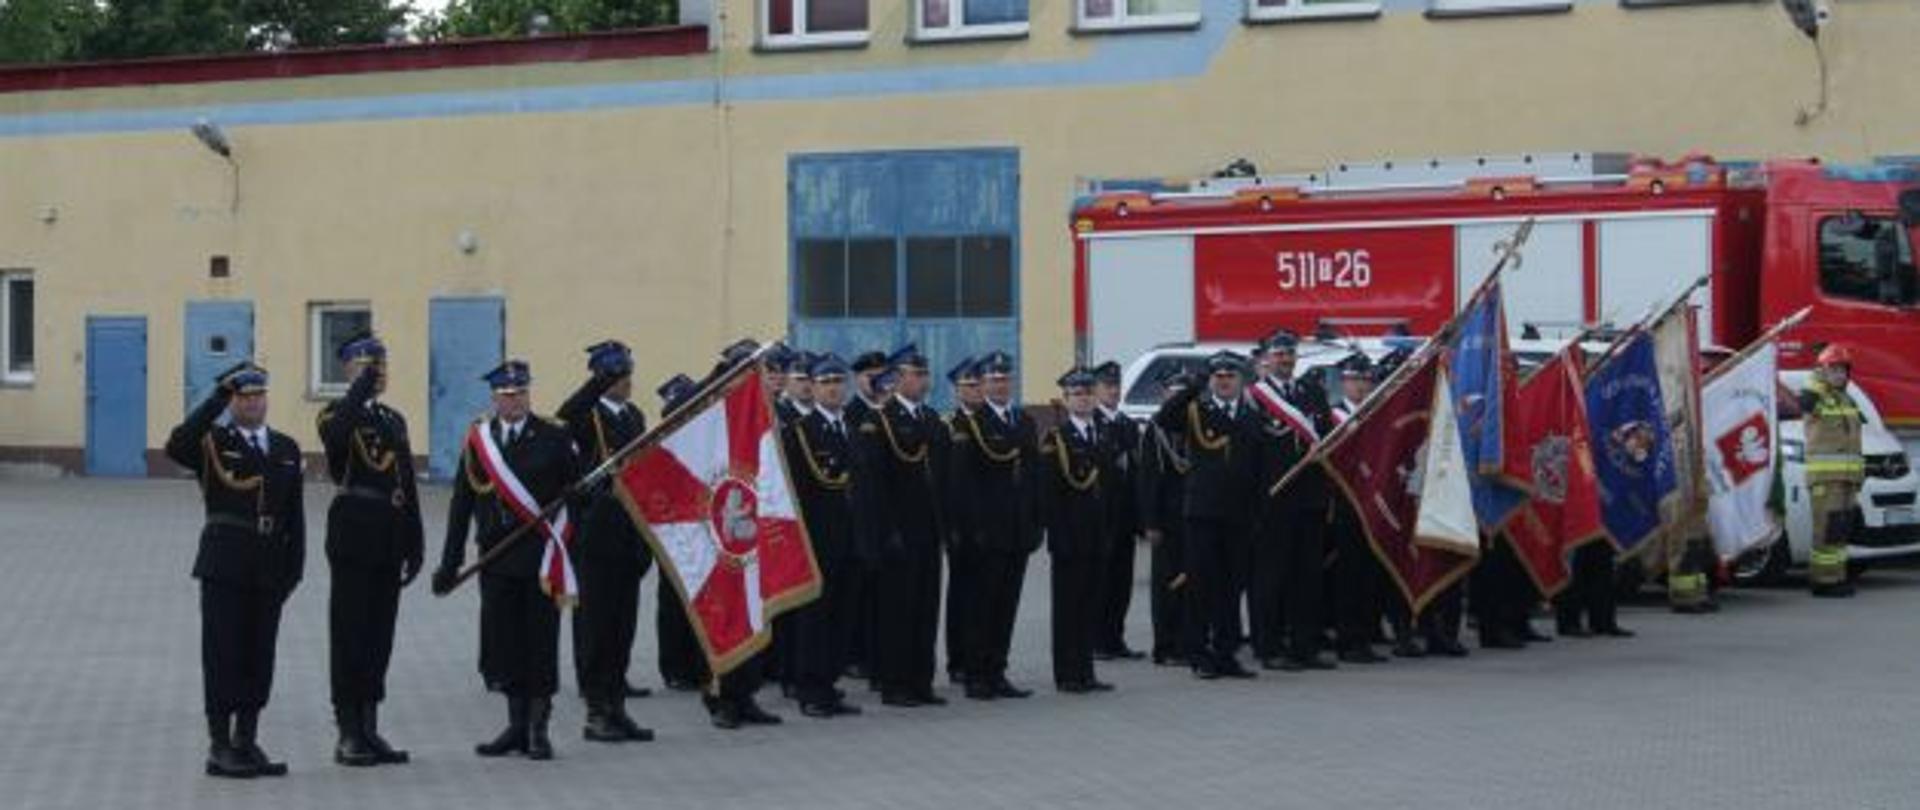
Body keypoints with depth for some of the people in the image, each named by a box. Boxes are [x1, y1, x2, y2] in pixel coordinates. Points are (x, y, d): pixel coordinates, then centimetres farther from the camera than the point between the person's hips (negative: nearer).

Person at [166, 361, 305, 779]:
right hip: (224, 566, -4)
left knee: (259, 655, 7)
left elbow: (295, 514, 13)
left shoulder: (286, 448, 13)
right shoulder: (213, 442, 0)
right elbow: (176, 447, -24)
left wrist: (293, 567, 5)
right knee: (222, 653, -2)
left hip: (268, 568, 4)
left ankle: (246, 743, 15)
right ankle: (219, 748, 3)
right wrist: (217, 399, -22)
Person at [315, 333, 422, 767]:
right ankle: (349, 734, 2)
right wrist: (362, 388, -23)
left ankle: (369, 729, 15)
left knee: (380, 635, 9)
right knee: (350, 634, -2)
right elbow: (334, 433, -31)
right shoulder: (340, 413, -4)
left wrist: (414, 543, 12)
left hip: (388, 541, 6)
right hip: (354, 538, -6)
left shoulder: (395, 420, 16)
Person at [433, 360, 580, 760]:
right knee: (503, 641, 5)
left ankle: (538, 728, 8)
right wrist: (450, 562, 5)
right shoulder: (477, 440, 6)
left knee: (541, 641, 0)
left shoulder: (553, 438, 0)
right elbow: (462, 503, 7)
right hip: (497, 558, 2)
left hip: (541, 557, -2)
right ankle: (517, 724, 17)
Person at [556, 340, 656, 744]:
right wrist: (599, 381, -40)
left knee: (623, 623, 10)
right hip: (598, 534, -7)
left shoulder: (635, 416, 14)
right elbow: (564, 420, -32)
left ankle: (616, 707, 17)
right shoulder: (589, 415, -8)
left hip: (630, 536, 7)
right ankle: (596, 712, 4)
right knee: (596, 622, -1)